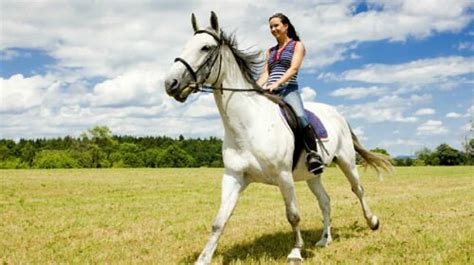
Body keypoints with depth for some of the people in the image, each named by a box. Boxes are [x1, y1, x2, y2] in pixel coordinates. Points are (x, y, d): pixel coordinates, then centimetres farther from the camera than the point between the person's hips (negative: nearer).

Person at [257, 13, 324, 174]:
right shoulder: (270, 51, 25)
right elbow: (265, 73, 15)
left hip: (288, 89, -6)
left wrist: (276, 84, -22)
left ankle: (313, 155, -31)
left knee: (300, 116, -33)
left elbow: (293, 68, -7)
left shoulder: (297, 45, 9)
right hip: (269, 92, 6)